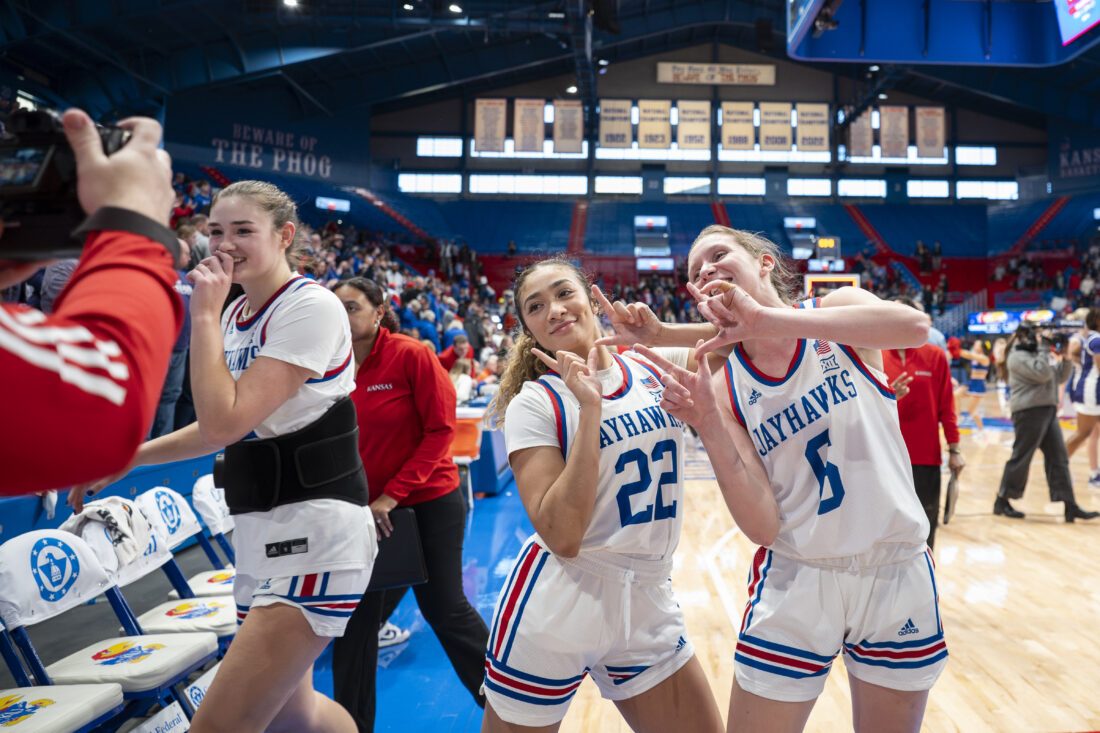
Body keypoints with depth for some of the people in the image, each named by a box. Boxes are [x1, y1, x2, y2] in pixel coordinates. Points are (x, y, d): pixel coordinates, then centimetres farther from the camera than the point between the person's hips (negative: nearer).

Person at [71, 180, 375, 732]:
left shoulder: (310, 306, -14)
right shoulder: (237, 315, 12)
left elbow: (226, 420, -20)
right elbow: (223, 427, 22)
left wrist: (204, 315, -13)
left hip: (314, 528, -9)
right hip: (260, 530, 9)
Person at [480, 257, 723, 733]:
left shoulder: (655, 369, 3)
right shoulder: (533, 403, -10)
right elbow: (562, 536, -19)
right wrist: (589, 409, -22)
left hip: (649, 603, 4)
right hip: (554, 606, -3)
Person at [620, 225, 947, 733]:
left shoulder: (837, 311, -4)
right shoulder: (724, 389, -4)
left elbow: (914, 326, -29)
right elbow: (763, 526, -13)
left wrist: (765, 318, -31)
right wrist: (706, 424, -26)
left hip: (897, 575, 0)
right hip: (796, 581, 0)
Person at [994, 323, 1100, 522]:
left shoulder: (1040, 354, 19)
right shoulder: (1017, 357, -8)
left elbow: (1061, 376, 19)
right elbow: (1041, 373, -21)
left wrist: (1065, 356, 5)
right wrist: (1046, 349, -14)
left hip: (1048, 410, 9)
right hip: (1029, 411, -9)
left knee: (1059, 457, 3)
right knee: (1021, 457, -3)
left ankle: (1070, 506, 3)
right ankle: (1001, 502, 8)